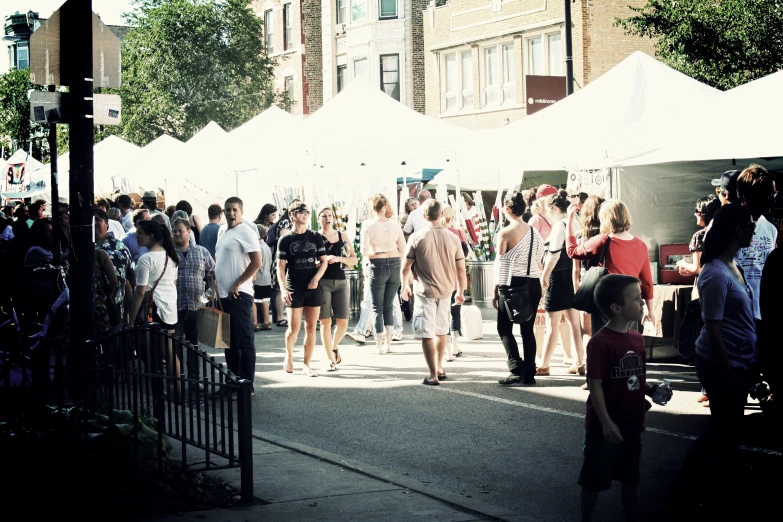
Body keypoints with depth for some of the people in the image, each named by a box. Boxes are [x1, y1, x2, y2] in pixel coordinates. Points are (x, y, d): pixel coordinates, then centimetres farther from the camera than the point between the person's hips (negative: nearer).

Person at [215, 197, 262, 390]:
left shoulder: (245, 232, -10)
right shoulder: (224, 233, 16)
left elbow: (256, 262, -17)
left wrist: (237, 284, -17)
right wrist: (216, 285, 15)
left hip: (238, 295, -9)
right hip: (224, 295, 9)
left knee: (244, 341, -5)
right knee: (229, 341, 13)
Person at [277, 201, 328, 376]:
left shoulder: (315, 237, 7)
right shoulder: (285, 240, 1)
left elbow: (324, 261, 8)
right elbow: (280, 266, -2)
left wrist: (316, 278, -9)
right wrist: (283, 289, -13)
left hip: (314, 289, 2)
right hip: (294, 290, -2)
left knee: (311, 327, 2)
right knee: (293, 328, -5)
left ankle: (306, 365, 9)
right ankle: (289, 356, 22)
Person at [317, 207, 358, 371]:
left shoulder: (342, 236, 11)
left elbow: (354, 259, 8)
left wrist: (338, 259, -8)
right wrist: (324, 261, -19)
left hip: (340, 282, 3)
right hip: (323, 283, -3)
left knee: (343, 323, -1)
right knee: (325, 322, -4)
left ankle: (334, 346, 30)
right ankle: (330, 359, 5)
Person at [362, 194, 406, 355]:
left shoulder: (368, 226, -8)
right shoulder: (394, 225, 1)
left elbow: (364, 252, -11)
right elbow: (403, 250, 3)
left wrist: (375, 254, 9)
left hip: (377, 267, -3)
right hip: (394, 265, 3)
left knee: (377, 307, 6)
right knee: (389, 306, 16)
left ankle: (379, 346, 6)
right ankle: (388, 343, 16)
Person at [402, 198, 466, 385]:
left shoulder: (417, 237, -9)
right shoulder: (452, 238, -2)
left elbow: (406, 266, -4)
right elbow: (461, 269, 2)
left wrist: (404, 286, 13)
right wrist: (461, 291, 15)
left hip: (425, 291, -4)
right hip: (446, 290, 4)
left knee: (426, 334, 0)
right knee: (441, 330, 21)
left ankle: (433, 374, -4)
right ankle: (439, 368, 31)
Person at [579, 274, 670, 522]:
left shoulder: (637, 339, 5)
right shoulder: (601, 342, -19)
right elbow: (595, 385, -19)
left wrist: (652, 390, -3)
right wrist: (606, 423, -20)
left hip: (632, 424, 7)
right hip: (606, 426, -7)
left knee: (631, 478, 18)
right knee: (594, 479, 6)